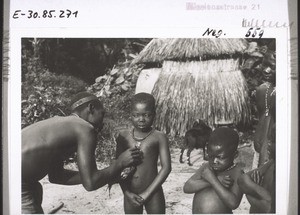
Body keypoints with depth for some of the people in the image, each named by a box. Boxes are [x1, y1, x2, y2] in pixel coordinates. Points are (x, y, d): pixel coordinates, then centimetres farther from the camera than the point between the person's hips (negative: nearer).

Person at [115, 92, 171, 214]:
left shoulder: (159, 137, -7)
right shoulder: (123, 136, 1)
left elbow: (166, 167, -10)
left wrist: (147, 193, -12)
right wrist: (127, 193, -7)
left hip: (153, 193, -2)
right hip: (130, 194, 3)